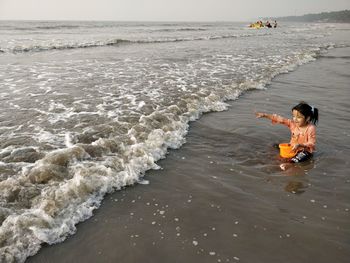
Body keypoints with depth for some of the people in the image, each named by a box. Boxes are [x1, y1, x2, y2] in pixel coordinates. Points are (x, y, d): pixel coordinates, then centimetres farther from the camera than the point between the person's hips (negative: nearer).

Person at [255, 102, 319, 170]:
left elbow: (311, 144, -21)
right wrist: (265, 115, -14)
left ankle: (289, 163, -56)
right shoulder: (292, 123, -3)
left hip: (305, 150, -6)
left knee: (304, 154, -40)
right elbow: (279, 119, -8)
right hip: (292, 148, 7)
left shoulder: (311, 128, -18)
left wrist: (300, 145, -38)